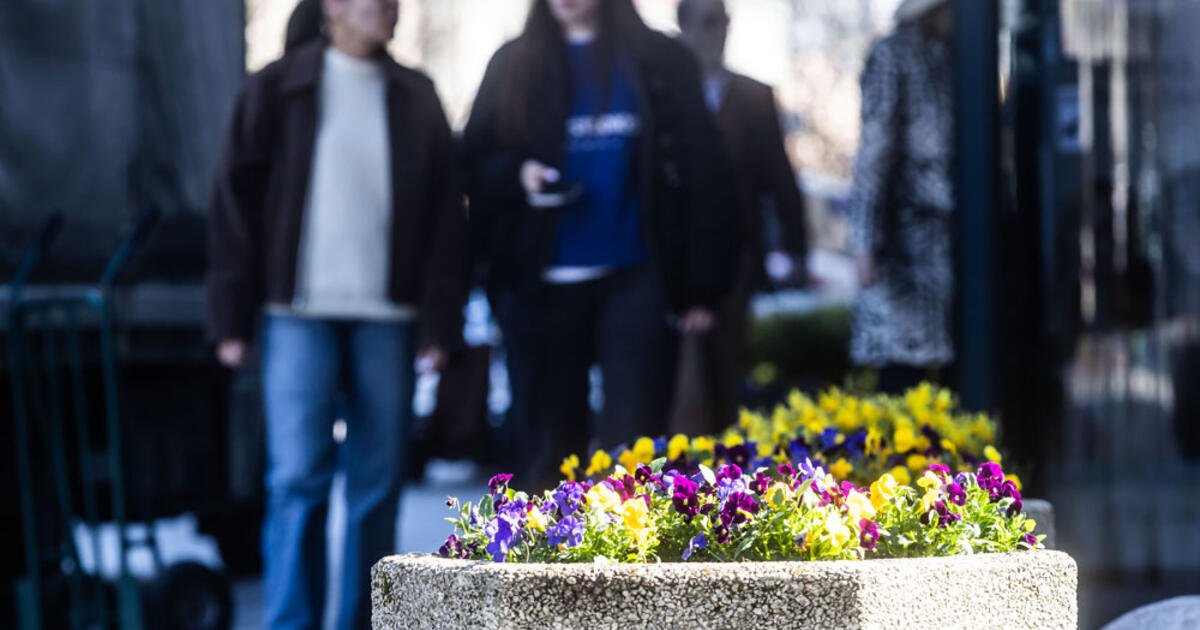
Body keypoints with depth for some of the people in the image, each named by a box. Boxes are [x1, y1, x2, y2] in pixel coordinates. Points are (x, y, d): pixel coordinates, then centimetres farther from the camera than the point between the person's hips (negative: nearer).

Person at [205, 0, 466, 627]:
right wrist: (232, 317, -4)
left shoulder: (416, 98, 11)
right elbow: (236, 202, 1)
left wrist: (440, 319, -1)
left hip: (388, 317, 3)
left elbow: (446, 215, 8)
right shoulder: (278, 89, 3)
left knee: (378, 483, 3)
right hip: (300, 314, -3)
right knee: (298, 475, -9)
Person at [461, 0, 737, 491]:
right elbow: (473, 165, 11)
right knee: (551, 440, 6)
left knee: (632, 444, -7)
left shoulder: (659, 61, 5)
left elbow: (699, 174, 3)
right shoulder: (514, 65, 11)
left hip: (634, 279, -2)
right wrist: (516, 175, -13)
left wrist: (701, 287, -3)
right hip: (541, 285, 2)